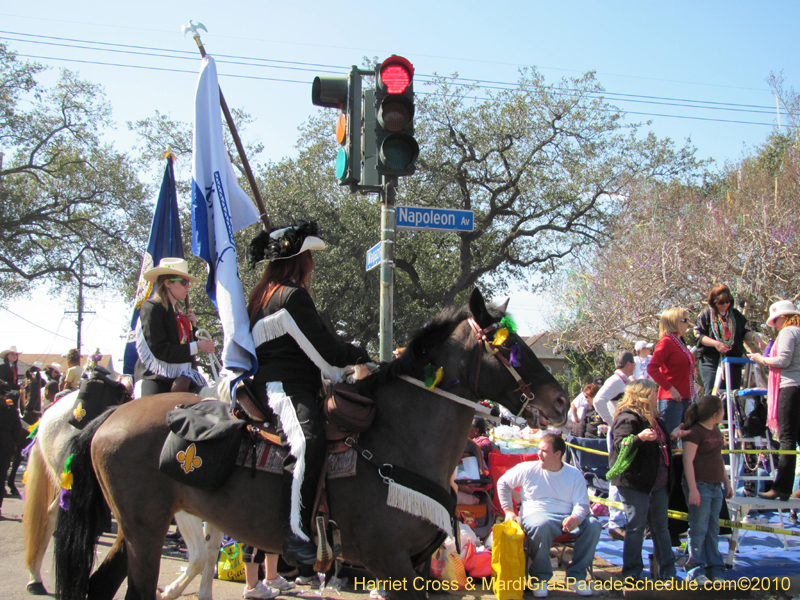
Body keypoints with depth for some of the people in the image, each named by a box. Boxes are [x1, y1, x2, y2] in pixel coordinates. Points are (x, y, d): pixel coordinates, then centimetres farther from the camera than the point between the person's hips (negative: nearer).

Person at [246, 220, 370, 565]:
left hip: (271, 381, 12)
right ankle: (295, 534, -42)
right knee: (308, 441, -33)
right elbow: (324, 350, -13)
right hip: (284, 385, -11)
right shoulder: (292, 296, -10)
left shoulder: (262, 295, 23)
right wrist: (361, 356, 4)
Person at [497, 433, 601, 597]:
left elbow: (581, 504, -2)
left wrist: (575, 518, -25)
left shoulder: (575, 474, 6)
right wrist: (508, 510, 6)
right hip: (536, 514, -2)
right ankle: (540, 577, -18)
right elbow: (502, 483, 14)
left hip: (567, 517, 2)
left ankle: (576, 575, -10)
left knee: (593, 525, -26)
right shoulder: (527, 469, 4)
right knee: (540, 526, -40)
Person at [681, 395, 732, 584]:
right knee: (699, 529, -4)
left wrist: (727, 482, 23)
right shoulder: (694, 432, -12)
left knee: (713, 529, 10)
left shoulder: (715, 430, 15)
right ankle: (695, 569, 4)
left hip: (716, 486, 8)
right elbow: (687, 461, -16)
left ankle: (715, 569, 15)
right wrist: (692, 489, -21)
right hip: (699, 484, -8)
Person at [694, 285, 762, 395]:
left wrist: (753, 337, -7)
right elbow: (699, 336, -4)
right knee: (712, 395, -7)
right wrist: (715, 343, -18)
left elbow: (744, 333, 16)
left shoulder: (736, 315, 13)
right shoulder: (705, 315, 2)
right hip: (711, 362, -3)